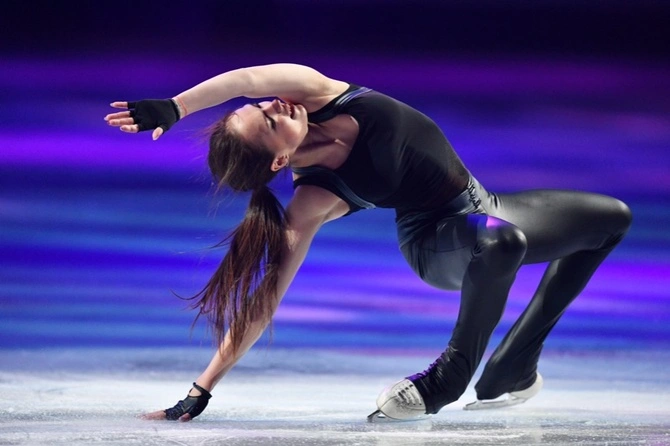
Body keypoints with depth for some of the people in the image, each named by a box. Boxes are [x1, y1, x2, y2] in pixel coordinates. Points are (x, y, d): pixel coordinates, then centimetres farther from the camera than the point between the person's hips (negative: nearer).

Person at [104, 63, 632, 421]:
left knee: (611, 218, 20)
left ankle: (514, 366, 12)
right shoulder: (313, 201, -31)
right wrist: (201, 392, -35)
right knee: (502, 241, -43)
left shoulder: (312, 91, -21)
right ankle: (449, 378, -20)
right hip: (442, 245, -7)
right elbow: (264, 301, -30)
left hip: (482, 205, 7)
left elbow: (242, 79, -40)